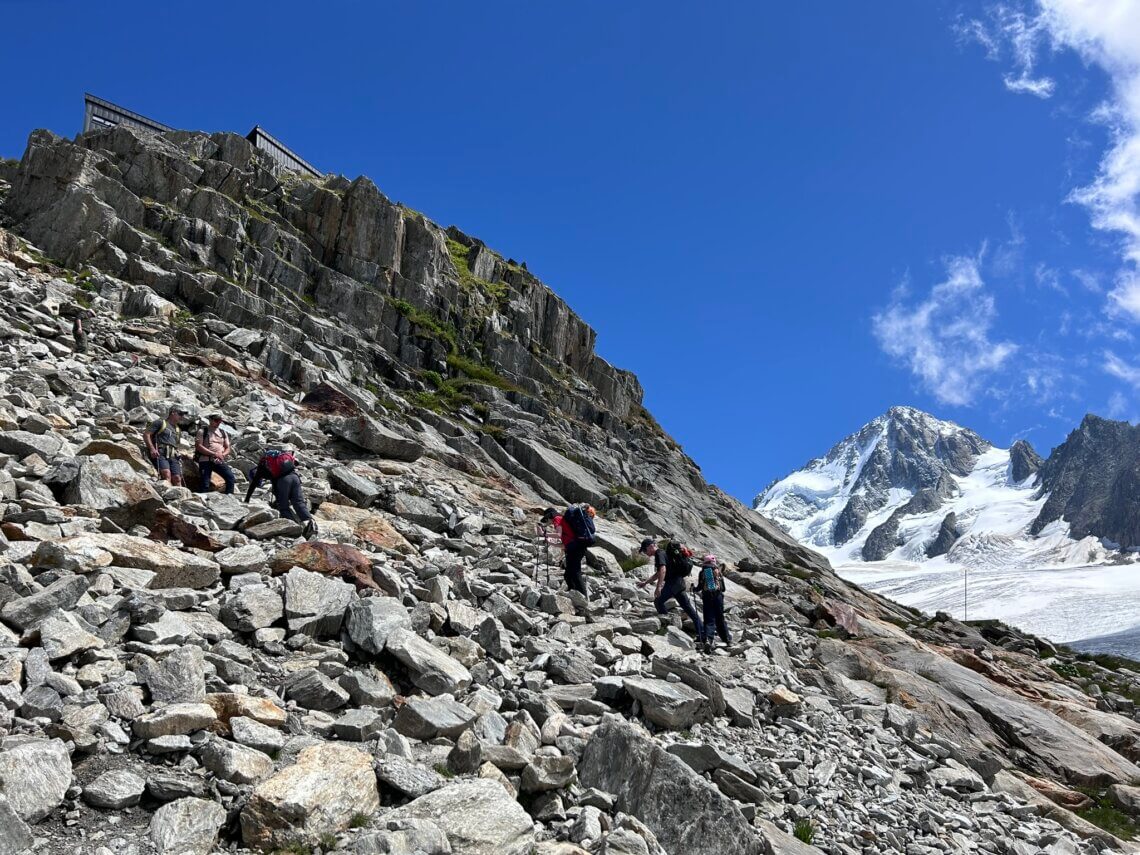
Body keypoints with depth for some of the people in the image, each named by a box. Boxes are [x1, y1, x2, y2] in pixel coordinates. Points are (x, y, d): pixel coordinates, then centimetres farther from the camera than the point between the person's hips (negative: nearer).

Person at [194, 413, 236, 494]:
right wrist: (214, 454, -15)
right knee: (204, 484, -7)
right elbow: (198, 446, -8)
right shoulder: (203, 431, 4)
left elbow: (227, 448, 16)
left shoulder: (223, 432, 18)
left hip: (219, 461, 3)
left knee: (230, 477, -14)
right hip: (205, 460, -3)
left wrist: (222, 455, -7)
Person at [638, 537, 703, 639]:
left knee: (658, 601, -9)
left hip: (674, 581, -10)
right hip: (678, 582, 10)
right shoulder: (661, 553, 22)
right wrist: (646, 582, 29)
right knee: (688, 608, 8)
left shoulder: (659, 553, -9)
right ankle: (702, 633, 8)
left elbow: (663, 570, -24)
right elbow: (658, 573, 32)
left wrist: (658, 586, -28)